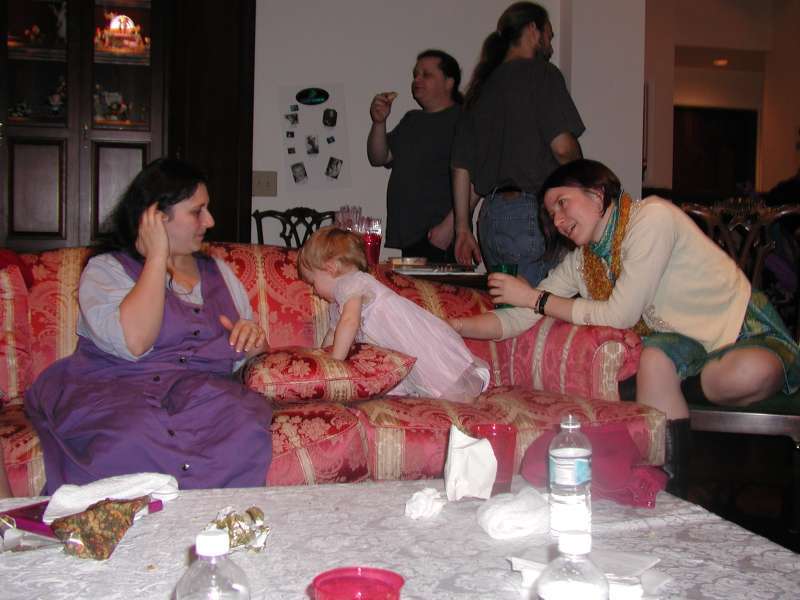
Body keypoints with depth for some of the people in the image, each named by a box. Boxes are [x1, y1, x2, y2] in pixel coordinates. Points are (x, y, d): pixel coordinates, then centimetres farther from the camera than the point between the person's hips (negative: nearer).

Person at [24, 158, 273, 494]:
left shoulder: (219, 272, 22)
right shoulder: (106, 270, 5)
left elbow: (251, 347, 28)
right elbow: (134, 342, -16)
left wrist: (254, 338, 1)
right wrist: (157, 257, -6)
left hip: (206, 393, 4)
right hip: (114, 394, -3)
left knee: (243, 426, -33)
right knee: (142, 440, -40)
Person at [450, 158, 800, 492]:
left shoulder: (653, 216, -19)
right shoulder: (579, 261, 4)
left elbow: (620, 315, -21)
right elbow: (518, 319, -1)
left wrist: (536, 298, -13)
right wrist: (454, 326, -16)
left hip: (750, 334, -4)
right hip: (689, 343, 5)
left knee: (750, 372, -39)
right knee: (654, 357, -31)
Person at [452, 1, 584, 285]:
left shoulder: (481, 87, 18)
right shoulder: (541, 74, -2)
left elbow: (461, 167, 16)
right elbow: (563, 146, -14)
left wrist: (463, 228, 20)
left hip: (489, 216, 7)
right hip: (530, 212, -7)